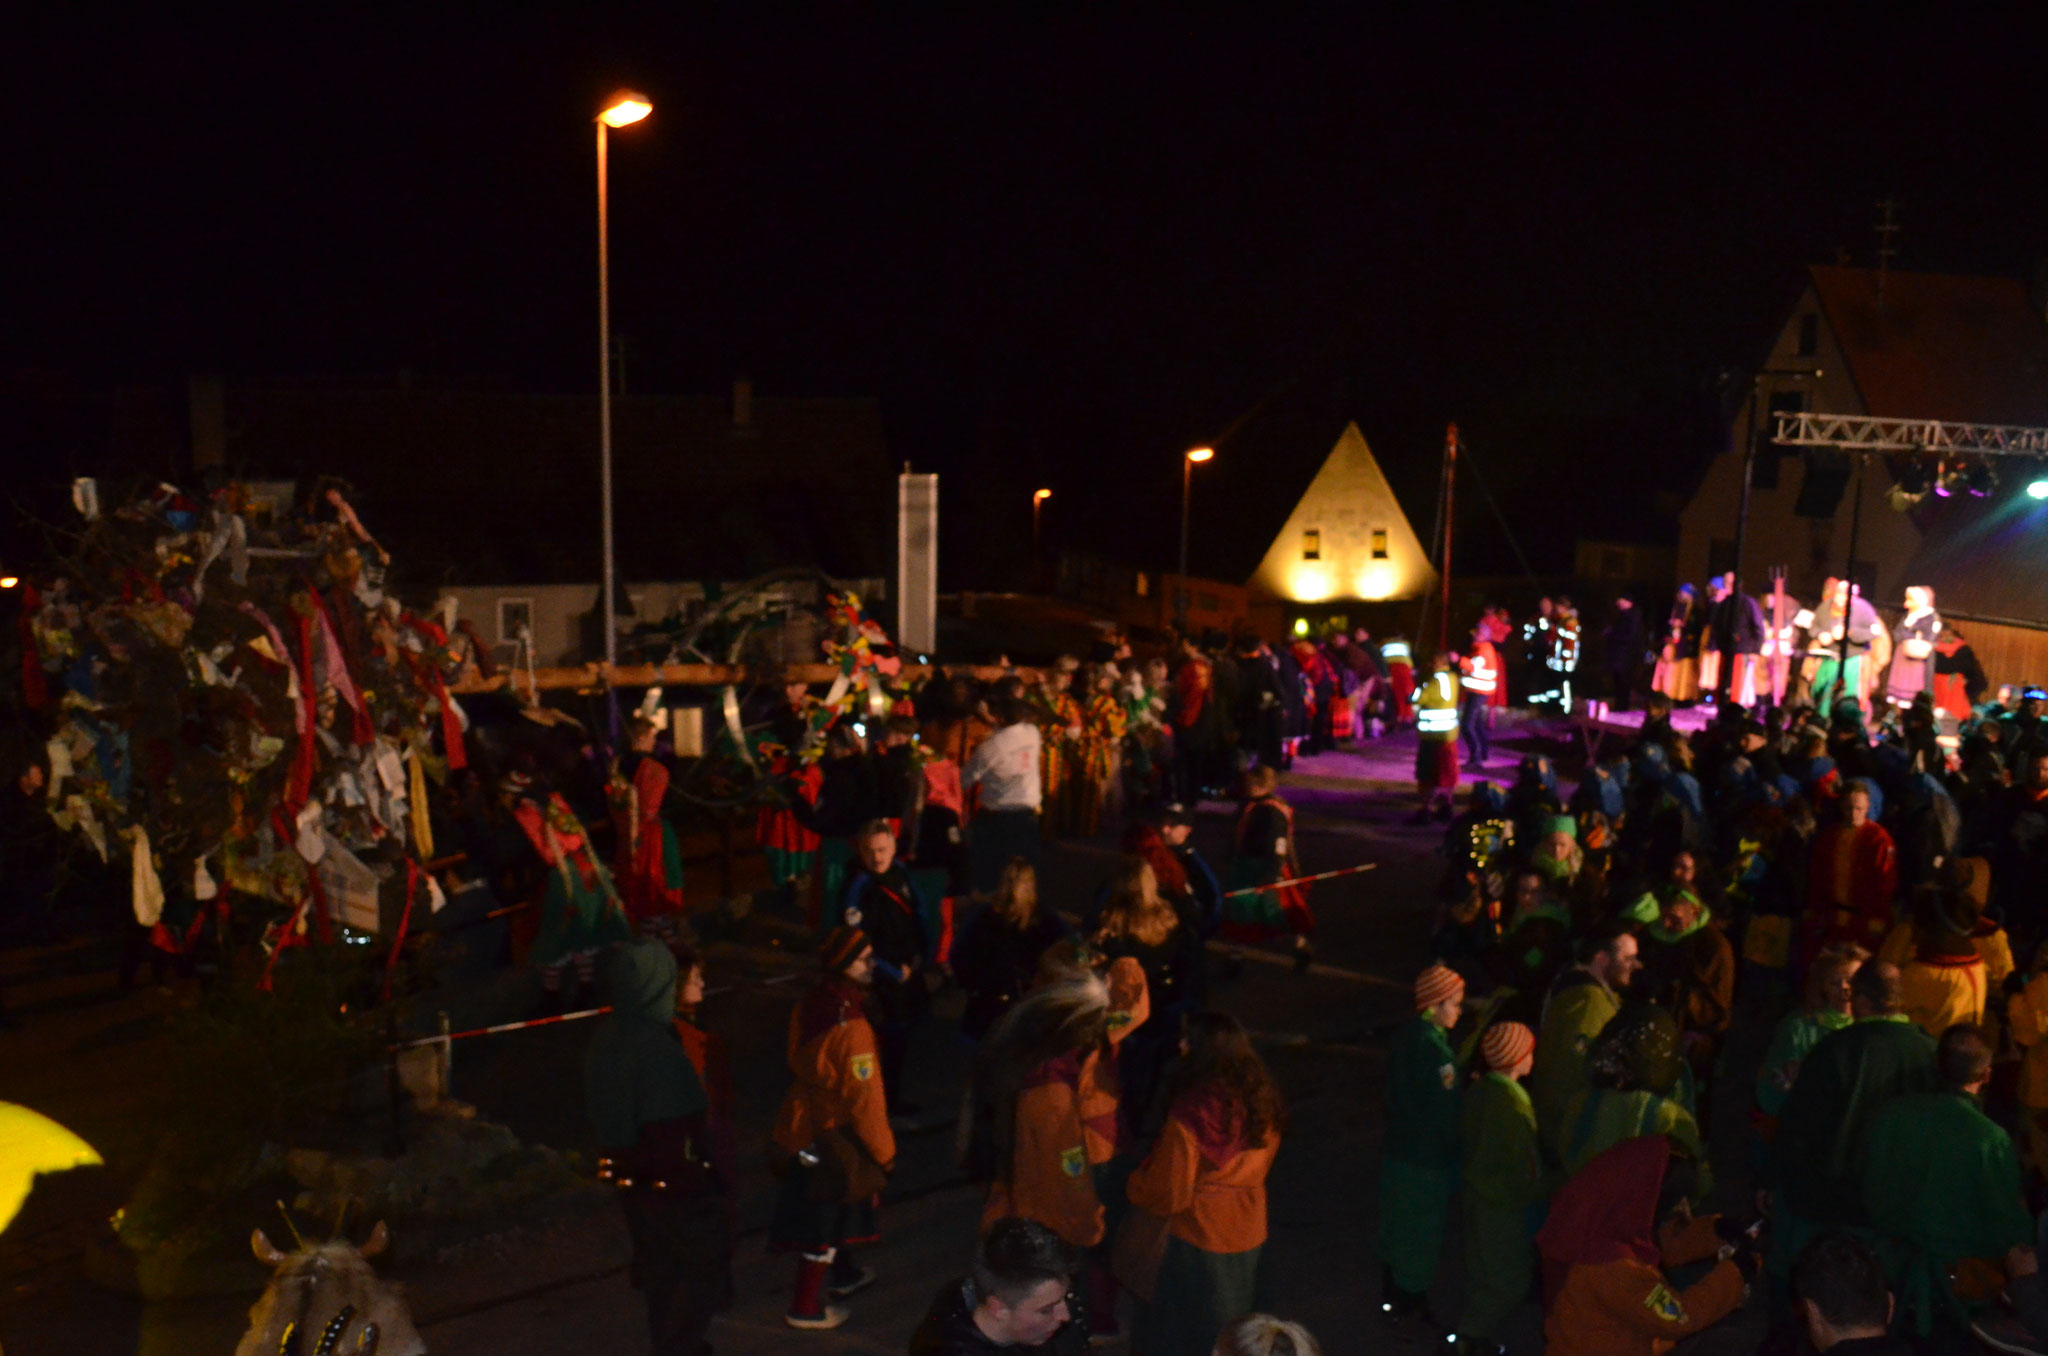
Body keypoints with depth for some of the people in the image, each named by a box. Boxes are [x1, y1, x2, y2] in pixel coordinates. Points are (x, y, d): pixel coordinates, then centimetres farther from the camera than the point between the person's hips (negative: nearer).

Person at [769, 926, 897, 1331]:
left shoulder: (811, 1005, -6)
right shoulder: (851, 1030, -31)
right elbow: (864, 1099, -24)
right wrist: (884, 1150, -10)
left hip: (804, 1123, 8)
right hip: (834, 1136, -8)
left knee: (827, 1206, 27)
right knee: (825, 1220, 9)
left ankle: (843, 1274, 48)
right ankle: (807, 1308, 23)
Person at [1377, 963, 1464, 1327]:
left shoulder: (1408, 1034, 0)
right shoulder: (1433, 1047, -27)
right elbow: (1447, 1110, -22)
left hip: (1399, 1150, 9)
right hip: (1426, 1160, -9)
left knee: (1397, 1229, 21)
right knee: (1422, 1233, 9)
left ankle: (1392, 1297, 36)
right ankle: (1412, 1303, 23)